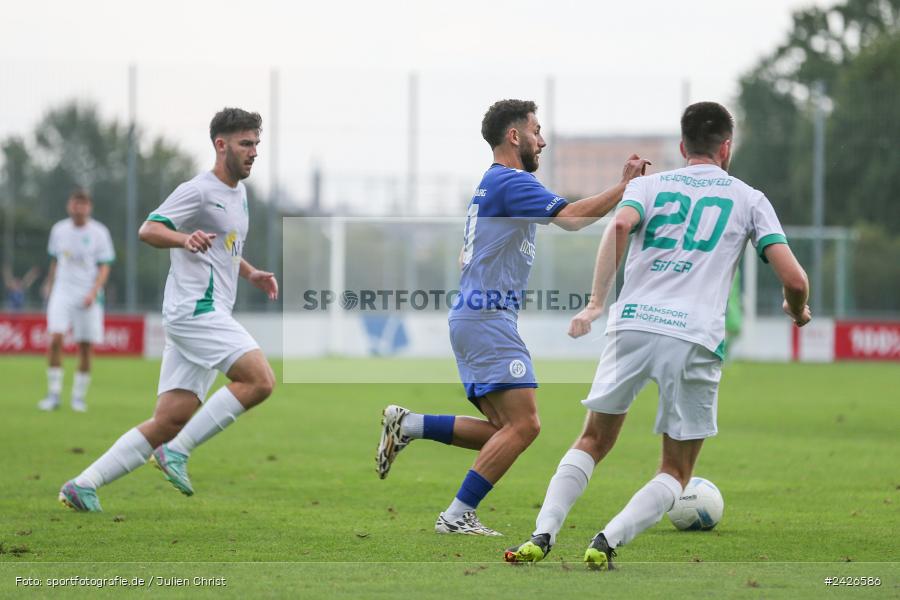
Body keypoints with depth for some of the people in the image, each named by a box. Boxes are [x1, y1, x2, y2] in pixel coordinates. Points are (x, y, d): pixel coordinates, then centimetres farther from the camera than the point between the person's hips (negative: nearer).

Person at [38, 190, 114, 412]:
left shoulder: (99, 233, -3)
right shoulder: (59, 230, 6)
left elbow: (104, 268, -3)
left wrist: (93, 292, -15)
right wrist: (49, 284, 17)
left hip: (88, 296, -1)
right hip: (62, 292, 1)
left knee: (86, 347, -1)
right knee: (55, 339, -16)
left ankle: (79, 397, 13)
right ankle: (53, 394, -11)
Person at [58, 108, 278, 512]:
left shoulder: (238, 193, 21)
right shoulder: (199, 190, -8)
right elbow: (148, 230, -14)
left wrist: (251, 274, 19)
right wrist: (185, 239, -33)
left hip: (206, 317, 9)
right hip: (195, 309, -9)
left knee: (169, 422, 2)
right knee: (260, 380, -22)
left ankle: (83, 486, 3)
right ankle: (177, 452, -15)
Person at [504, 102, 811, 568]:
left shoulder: (650, 184, 16)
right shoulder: (749, 199, 15)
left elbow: (620, 224, -7)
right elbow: (793, 278, 6)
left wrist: (596, 302, -11)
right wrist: (798, 312, 28)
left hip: (632, 325, 2)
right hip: (696, 339, -1)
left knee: (593, 442, 19)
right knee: (676, 473, 11)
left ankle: (542, 536, 1)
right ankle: (607, 542, -11)